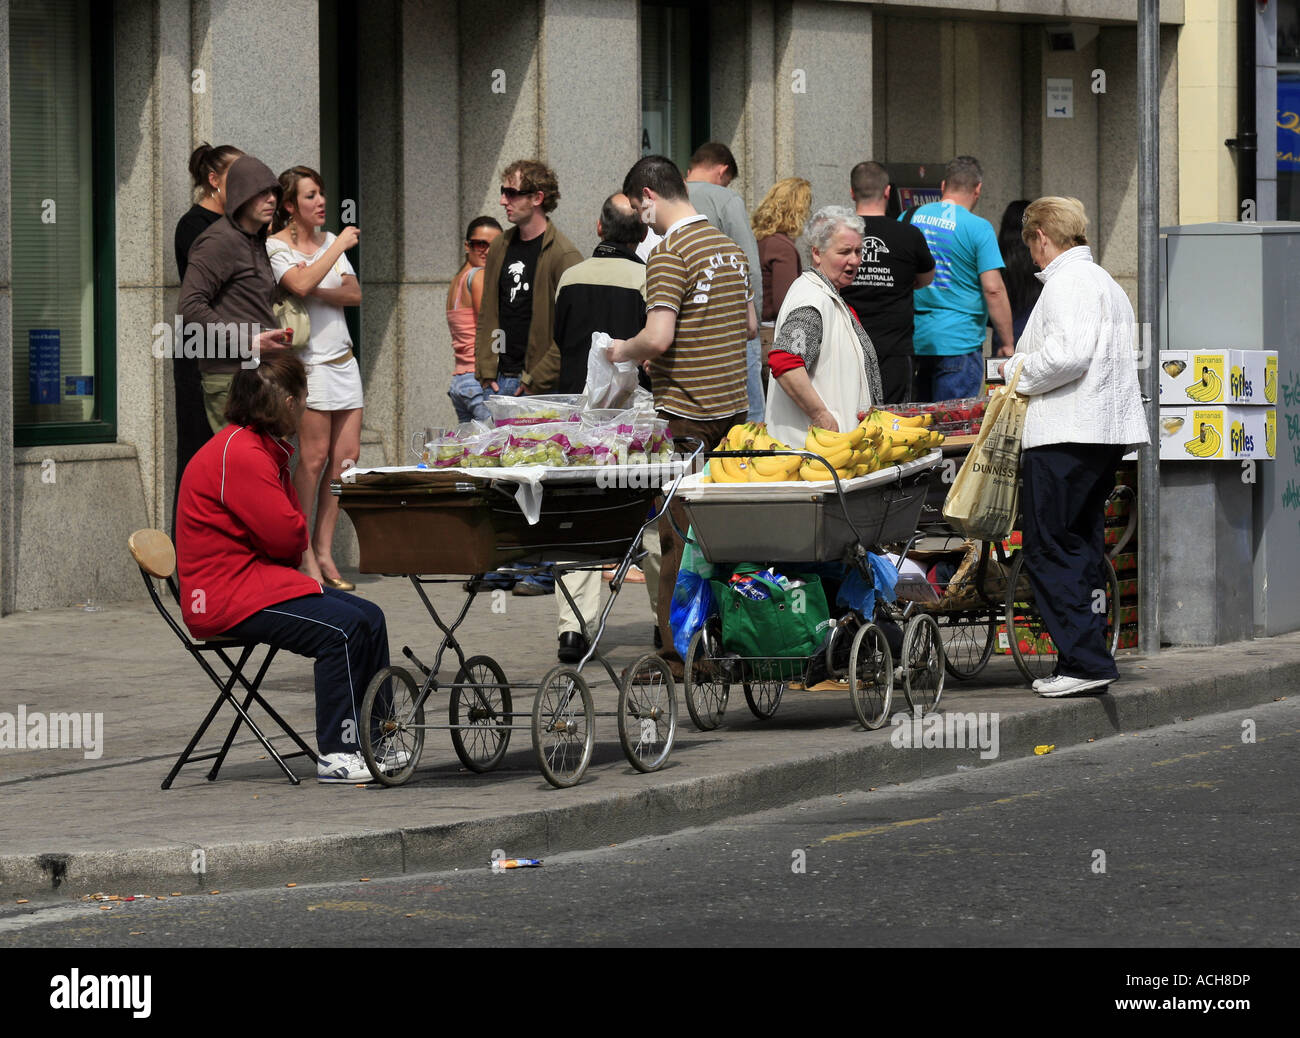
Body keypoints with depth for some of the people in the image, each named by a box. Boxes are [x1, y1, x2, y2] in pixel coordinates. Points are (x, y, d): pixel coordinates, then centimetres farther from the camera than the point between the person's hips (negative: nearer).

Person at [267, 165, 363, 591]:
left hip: (343, 357, 7)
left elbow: (354, 294, 8)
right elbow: (301, 283, -23)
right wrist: (340, 246, -16)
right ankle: (302, 554, -5)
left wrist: (319, 293, -10)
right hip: (309, 360, -7)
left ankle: (324, 551, 8)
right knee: (315, 456, -10)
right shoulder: (277, 245, -5)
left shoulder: (329, 240, 16)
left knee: (347, 455, 3)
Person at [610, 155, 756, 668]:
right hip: (732, 406, 8)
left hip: (685, 413, -8)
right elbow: (751, 325, 20)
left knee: (678, 534, -2)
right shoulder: (730, 247, 12)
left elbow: (658, 337, -23)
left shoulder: (669, 254, -14)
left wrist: (622, 350, -4)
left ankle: (680, 653, -1)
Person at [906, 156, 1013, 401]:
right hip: (957, 344, -5)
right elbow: (993, 289, -12)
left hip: (912, 342, 5)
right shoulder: (978, 228, -8)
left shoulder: (908, 218, 7)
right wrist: (1008, 345, -6)